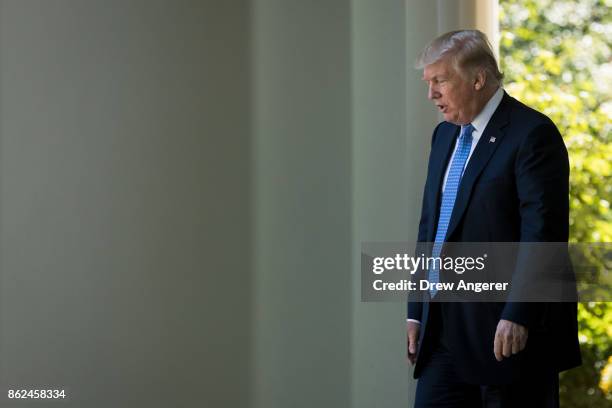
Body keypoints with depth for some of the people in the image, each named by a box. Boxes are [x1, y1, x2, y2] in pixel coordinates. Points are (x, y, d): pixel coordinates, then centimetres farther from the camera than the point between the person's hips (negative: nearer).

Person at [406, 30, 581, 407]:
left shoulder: (532, 133, -10)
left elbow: (543, 233, -17)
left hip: (511, 327, -7)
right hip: (445, 331, 8)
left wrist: (518, 317, -22)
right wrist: (416, 311, 14)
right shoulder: (445, 135, 16)